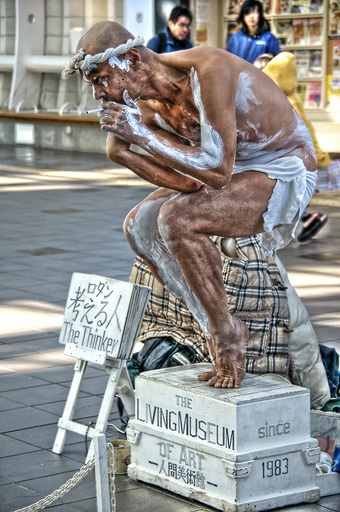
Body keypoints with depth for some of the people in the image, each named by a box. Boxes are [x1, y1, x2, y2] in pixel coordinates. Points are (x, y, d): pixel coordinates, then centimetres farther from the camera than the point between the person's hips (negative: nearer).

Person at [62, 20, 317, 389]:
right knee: (140, 225, -2)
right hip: (233, 167, 9)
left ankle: (227, 333, -10)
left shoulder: (209, 70, -31)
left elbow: (218, 170, -34)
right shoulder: (143, 102, -6)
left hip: (284, 171, -9)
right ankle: (216, 331, 5)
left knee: (177, 220, -28)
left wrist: (141, 134, -32)